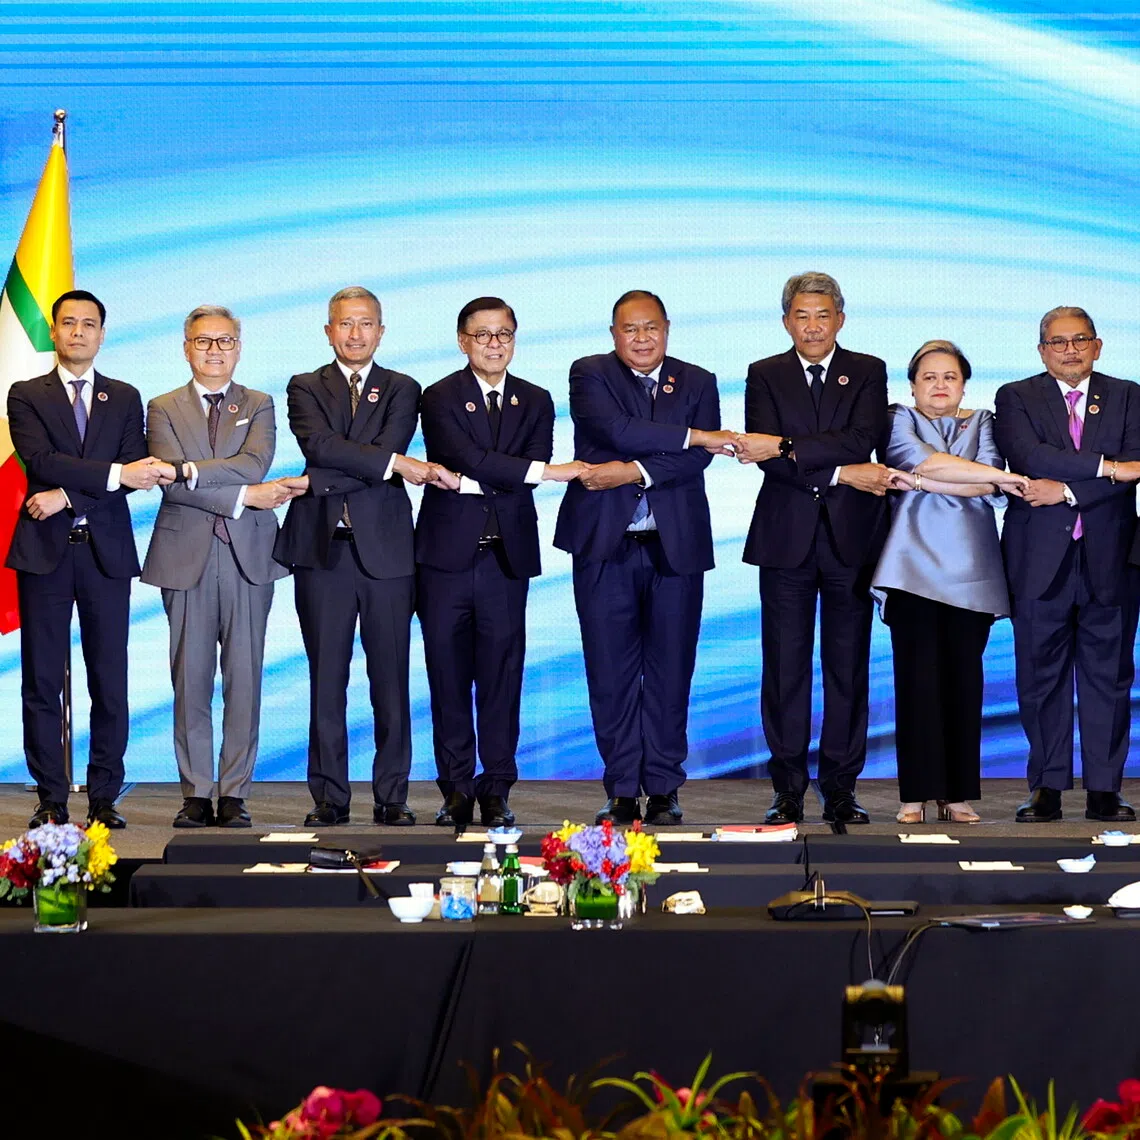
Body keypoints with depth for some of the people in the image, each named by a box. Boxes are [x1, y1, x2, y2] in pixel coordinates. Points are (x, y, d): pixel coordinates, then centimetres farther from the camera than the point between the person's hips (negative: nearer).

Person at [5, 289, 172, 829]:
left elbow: (137, 474, -1)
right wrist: (115, 474, -19)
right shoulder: (26, 396, 7)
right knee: (41, 682, -1)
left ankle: (104, 797, 6)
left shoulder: (125, 398, 12)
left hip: (107, 551, 1)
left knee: (111, 683, 0)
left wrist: (67, 495, -12)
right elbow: (40, 461, -10)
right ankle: (51, 799, 5)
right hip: (44, 551, -1)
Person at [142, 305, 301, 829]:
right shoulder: (164, 409, 8)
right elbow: (171, 483, -7)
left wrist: (191, 469, -16)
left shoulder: (259, 406, 11)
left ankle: (235, 794, 4)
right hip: (185, 556, 0)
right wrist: (243, 496, -13)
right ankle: (196, 794, 6)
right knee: (190, 679, 0)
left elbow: (255, 464, -8)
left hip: (247, 555, 1)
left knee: (244, 678, 0)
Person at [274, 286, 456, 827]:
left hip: (385, 548, 0)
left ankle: (391, 797, 6)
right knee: (326, 680, 1)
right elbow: (318, 444, -10)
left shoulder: (402, 390, 11)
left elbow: (388, 448, -6)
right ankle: (329, 797, 6)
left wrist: (318, 481, -12)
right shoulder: (306, 388, 10)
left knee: (391, 679, 1)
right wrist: (396, 465, -18)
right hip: (322, 549, 0)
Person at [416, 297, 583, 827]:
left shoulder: (535, 401, 11)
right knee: (448, 676, 1)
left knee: (501, 676, 2)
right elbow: (470, 459, -16)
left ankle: (497, 790, 7)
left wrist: (470, 481, -14)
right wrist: (545, 470, -19)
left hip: (506, 556, 2)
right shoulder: (439, 398, 0)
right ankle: (457, 790, 8)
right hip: (447, 552, -2)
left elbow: (528, 474, -3)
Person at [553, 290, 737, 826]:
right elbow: (615, 430, -14)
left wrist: (634, 471, -16)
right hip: (606, 546, -1)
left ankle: (663, 790, 9)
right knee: (611, 674, 0)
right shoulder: (589, 375, 5)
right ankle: (622, 791, 7)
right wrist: (692, 435, -11)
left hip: (676, 547, 1)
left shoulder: (697, 382, 11)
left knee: (670, 673, 2)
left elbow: (699, 458, -5)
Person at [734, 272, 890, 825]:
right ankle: (788, 789, 7)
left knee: (848, 666, 3)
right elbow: (764, 455, -7)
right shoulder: (764, 376, 6)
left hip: (850, 537, 0)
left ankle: (840, 788, 8)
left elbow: (862, 439, -12)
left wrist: (785, 448, -19)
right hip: (787, 539, 0)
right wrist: (840, 473, -16)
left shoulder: (867, 372, 6)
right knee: (785, 665, 1)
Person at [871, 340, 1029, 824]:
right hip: (915, 565, -2)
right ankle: (917, 793, -5)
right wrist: (1003, 477, -7)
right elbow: (924, 461, -9)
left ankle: (959, 794, 2)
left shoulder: (982, 422, 16)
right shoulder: (899, 420, 11)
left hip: (970, 570, 2)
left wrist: (921, 481, -8)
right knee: (917, 677, -8)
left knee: (964, 679, -2)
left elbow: (984, 489, -1)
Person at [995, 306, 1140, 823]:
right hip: (1040, 559, -1)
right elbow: (1030, 458, -13)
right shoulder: (1016, 398, 6)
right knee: (1041, 677, 1)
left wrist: (1068, 489, -14)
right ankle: (1046, 789, 7)